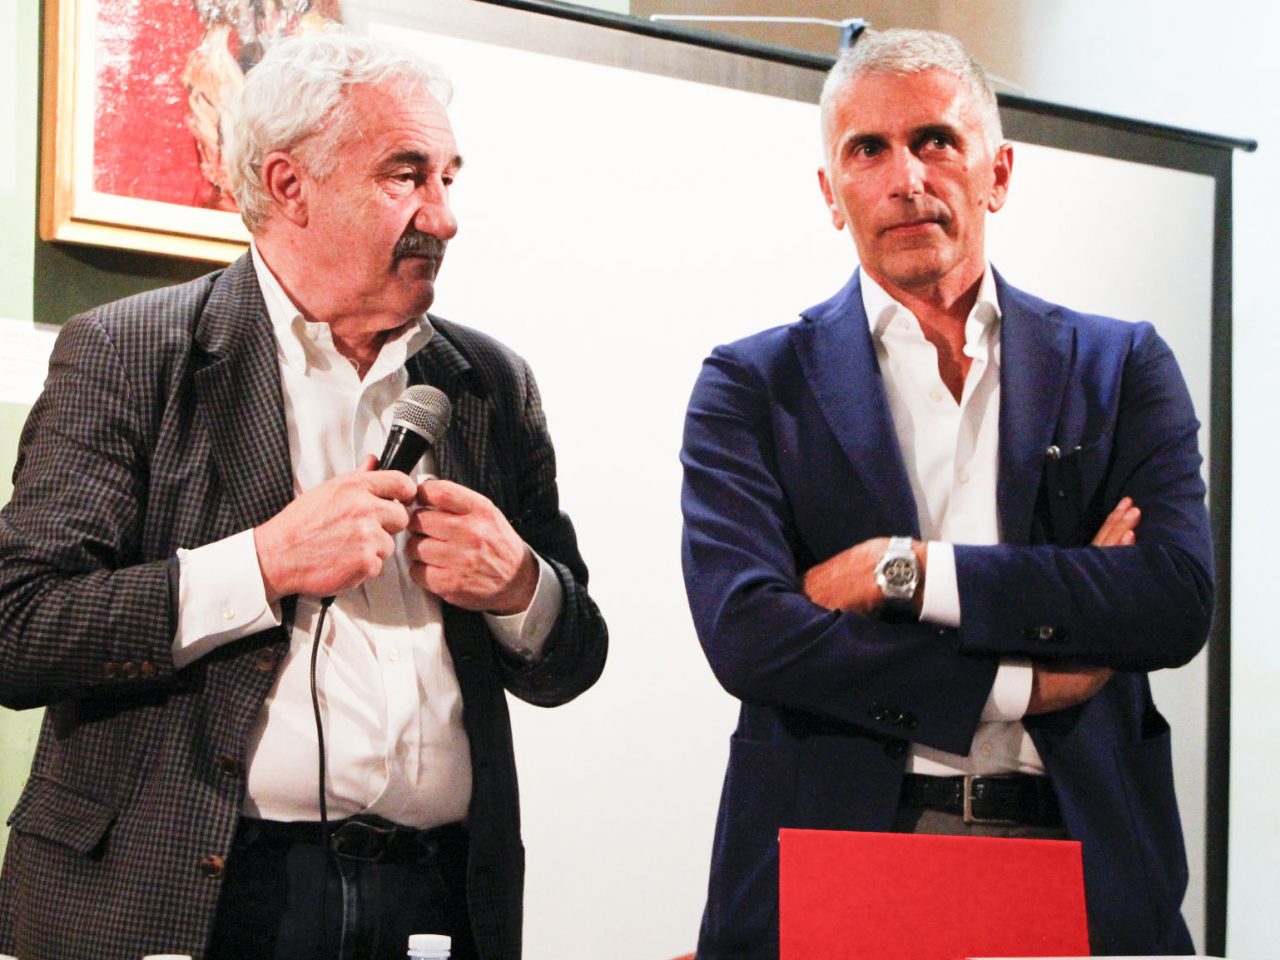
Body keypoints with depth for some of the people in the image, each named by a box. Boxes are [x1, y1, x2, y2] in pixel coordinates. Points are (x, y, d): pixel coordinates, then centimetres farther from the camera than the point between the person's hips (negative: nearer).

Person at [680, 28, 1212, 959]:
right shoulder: (751, 386, 3)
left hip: (1078, 854, 1)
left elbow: (1179, 601, -6)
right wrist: (1021, 683, -10)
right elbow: (746, 632, -10)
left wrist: (908, 571, -13)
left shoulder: (1122, 368, 8)